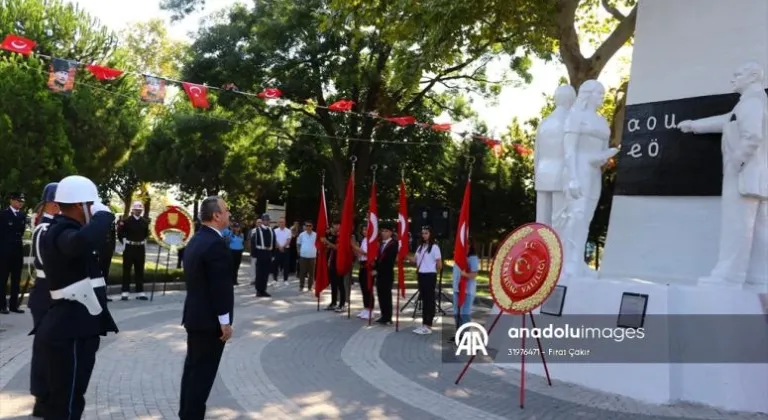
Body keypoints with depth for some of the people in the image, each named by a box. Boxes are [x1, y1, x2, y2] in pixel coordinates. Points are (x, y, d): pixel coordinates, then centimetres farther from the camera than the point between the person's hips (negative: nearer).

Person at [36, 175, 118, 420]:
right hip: (70, 333, -11)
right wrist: (103, 214, -27)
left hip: (69, 328, 11)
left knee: (62, 400, 22)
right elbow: (84, 241, -44)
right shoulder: (62, 233, -20)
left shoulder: (59, 231, 13)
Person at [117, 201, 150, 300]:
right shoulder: (126, 221, -8)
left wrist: (143, 242, 12)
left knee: (140, 271, 7)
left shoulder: (145, 222, 5)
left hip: (140, 248, 4)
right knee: (127, 270, 1)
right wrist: (125, 242, 0)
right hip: (129, 248, -4)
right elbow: (120, 233, -3)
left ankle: (140, 292, 12)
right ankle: (125, 292, 5)